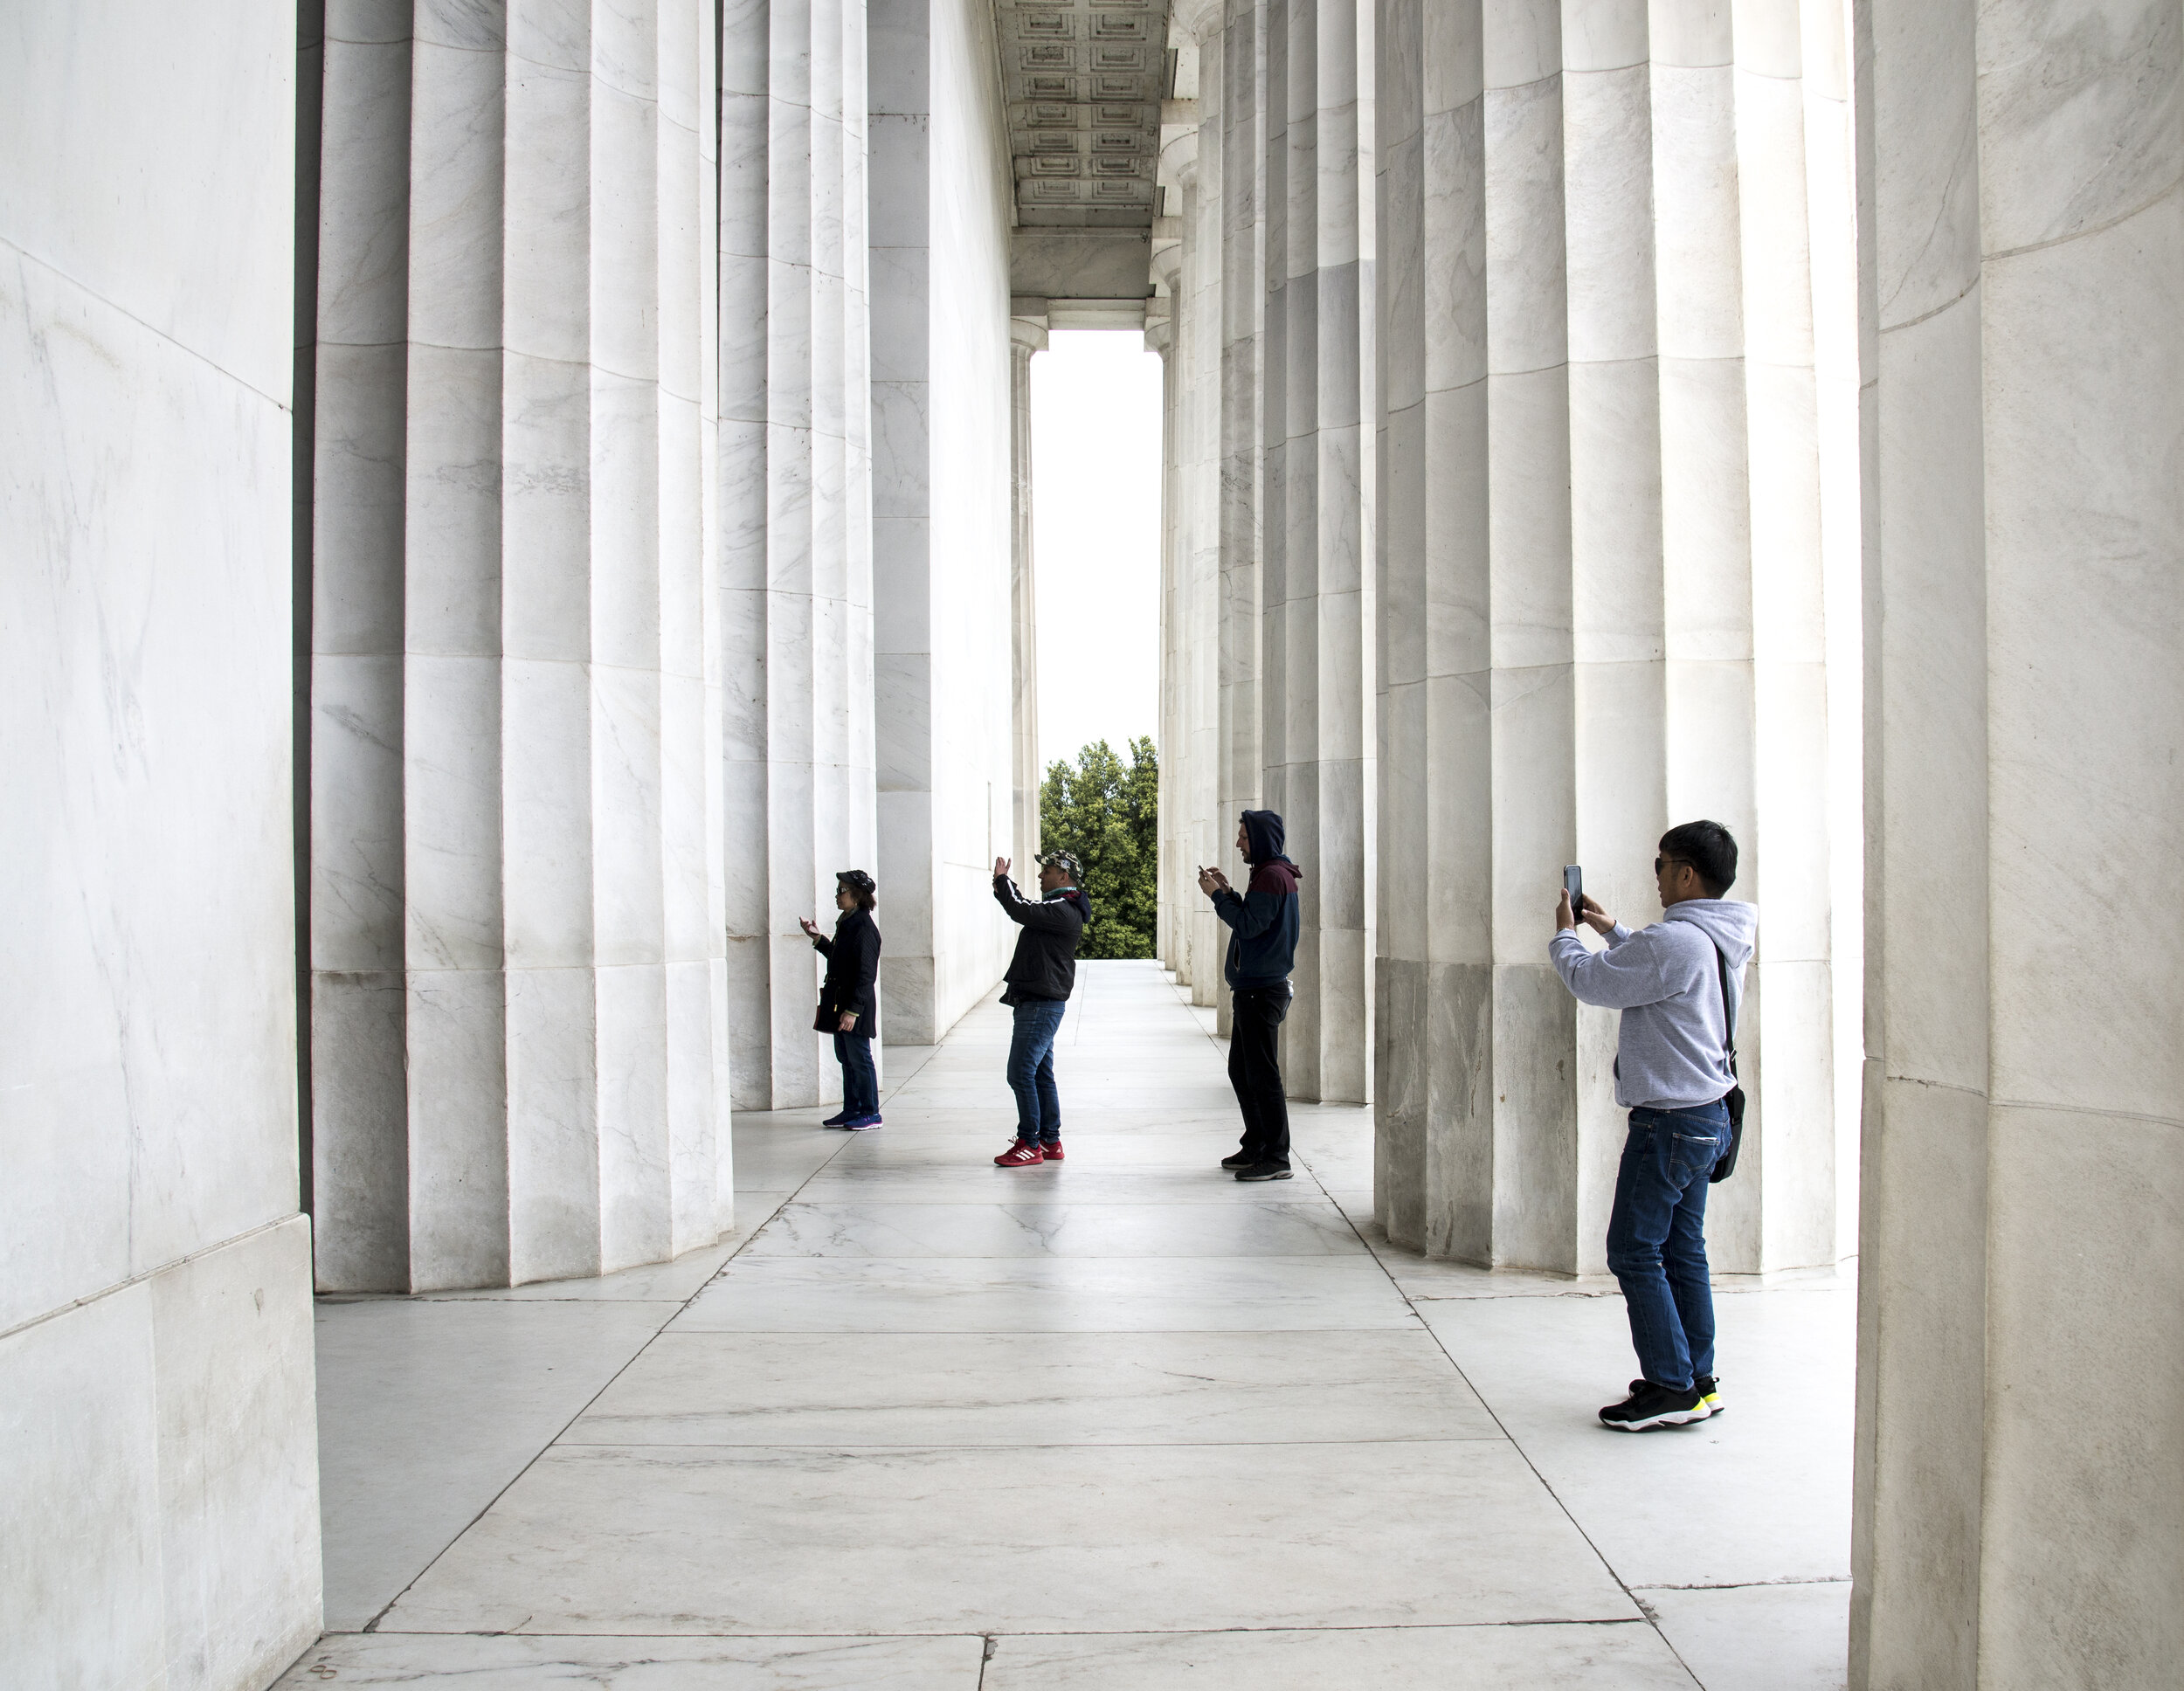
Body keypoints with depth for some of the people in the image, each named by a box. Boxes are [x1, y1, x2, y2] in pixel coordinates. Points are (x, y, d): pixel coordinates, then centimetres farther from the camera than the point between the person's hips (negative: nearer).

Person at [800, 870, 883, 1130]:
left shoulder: (864, 928, -17)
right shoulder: (846, 924, 12)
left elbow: (866, 974, -20)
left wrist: (853, 1010, -23)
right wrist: (818, 938, 24)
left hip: (856, 1005, -10)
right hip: (840, 1002, 10)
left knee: (859, 1058, -2)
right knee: (845, 1058, 14)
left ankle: (870, 1113, 6)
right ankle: (851, 1110, 23)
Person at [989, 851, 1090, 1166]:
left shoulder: (1063, 910, -16)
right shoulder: (1057, 907, 17)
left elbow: (1021, 911, -27)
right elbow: (1026, 910, 29)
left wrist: (1002, 880, -11)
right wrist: (1003, 884, 15)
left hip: (1042, 1005, -11)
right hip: (1039, 1003, 11)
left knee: (1021, 1074, -10)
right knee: (1041, 1074, 14)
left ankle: (1029, 1145, -5)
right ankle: (1050, 1142, 19)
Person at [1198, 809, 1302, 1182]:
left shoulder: (1272, 876, -13)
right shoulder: (1269, 873, 19)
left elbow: (1248, 925, -20)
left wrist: (1217, 895, -11)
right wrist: (1228, 892, 10)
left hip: (1262, 990, -11)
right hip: (1252, 987, 11)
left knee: (1262, 1075, -8)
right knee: (1241, 1071, 16)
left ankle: (1276, 1158, -4)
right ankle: (1256, 1147, 23)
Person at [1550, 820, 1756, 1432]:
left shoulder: (1674, 940, -21)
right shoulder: (1721, 940, 9)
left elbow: (1591, 981, -13)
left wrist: (1564, 935, 6)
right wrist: (1611, 930, 30)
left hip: (1668, 1122, -10)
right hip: (1705, 1113, 10)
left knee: (1634, 1250, -2)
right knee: (1682, 1250, 15)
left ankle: (1672, 1388, 2)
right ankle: (1698, 1381, 21)